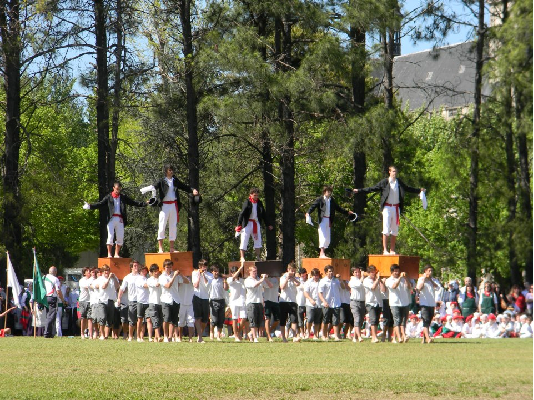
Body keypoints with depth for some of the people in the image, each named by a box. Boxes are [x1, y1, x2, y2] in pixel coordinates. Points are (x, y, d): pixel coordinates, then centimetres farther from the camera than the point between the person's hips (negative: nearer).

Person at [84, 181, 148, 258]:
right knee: (110, 236, -9)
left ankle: (116, 254, 11)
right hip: (111, 219, -3)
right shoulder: (108, 197, 8)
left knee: (120, 238, 2)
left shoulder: (123, 197, 15)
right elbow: (100, 204, 2)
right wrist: (90, 206, -12)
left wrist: (144, 204, 4)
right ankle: (109, 254, -6)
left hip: (120, 219, 3)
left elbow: (133, 203, 13)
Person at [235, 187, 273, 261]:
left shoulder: (259, 203, 9)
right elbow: (242, 213, -14)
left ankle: (258, 257, 14)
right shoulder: (247, 202, -8)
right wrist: (239, 224, -22)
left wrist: (268, 224, 18)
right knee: (244, 241, -5)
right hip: (247, 223, -6)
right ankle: (242, 257, -4)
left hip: (256, 223, 6)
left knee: (258, 241, 7)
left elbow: (264, 214, 17)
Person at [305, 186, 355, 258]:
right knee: (323, 236, -15)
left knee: (328, 240, 7)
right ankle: (321, 253, -17)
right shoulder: (320, 199, -3)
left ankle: (322, 254, 13)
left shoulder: (332, 200, 13)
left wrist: (347, 212, 23)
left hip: (329, 220, 6)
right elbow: (313, 206, -11)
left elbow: (338, 208, 24)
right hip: (322, 220, -6)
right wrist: (308, 213, -29)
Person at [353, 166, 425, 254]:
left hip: (396, 208, 4)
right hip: (387, 207, -4)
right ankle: (385, 250, -7)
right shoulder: (384, 182, -4)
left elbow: (408, 188, 25)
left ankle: (392, 250, 12)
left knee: (395, 230, 7)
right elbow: (373, 188, -3)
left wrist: (419, 190, 30)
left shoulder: (399, 182, 9)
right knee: (386, 229, -8)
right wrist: (359, 190, -9)